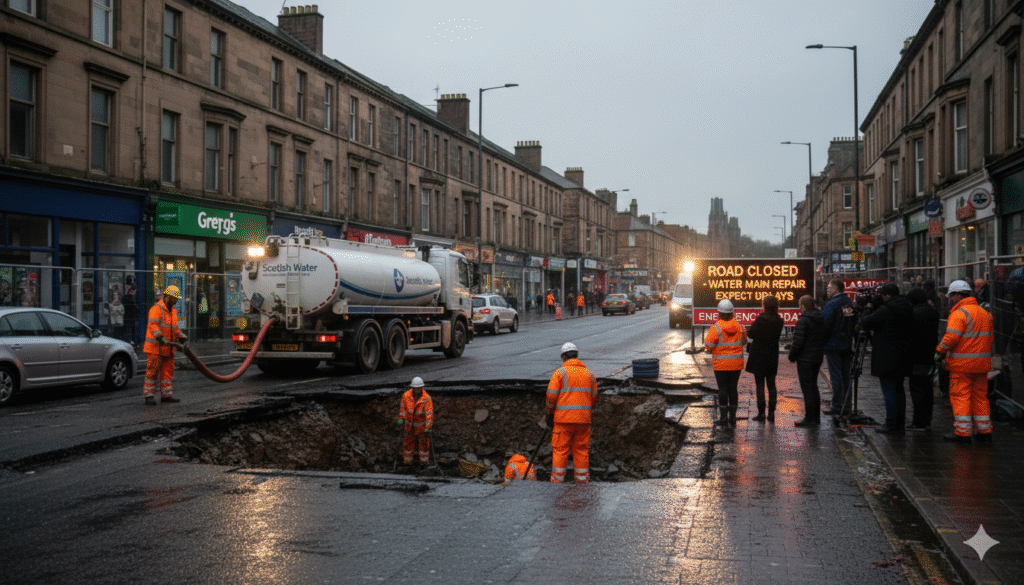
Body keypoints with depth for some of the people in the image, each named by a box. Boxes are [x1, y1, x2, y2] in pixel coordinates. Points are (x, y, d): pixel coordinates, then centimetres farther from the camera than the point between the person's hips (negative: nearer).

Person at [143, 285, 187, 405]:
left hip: (168, 347, 8)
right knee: (152, 371, -4)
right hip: (155, 347, -8)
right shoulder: (156, 309, -11)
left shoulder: (173, 310, 19)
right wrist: (161, 337, -36)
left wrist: (181, 336, 11)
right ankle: (148, 395, 2)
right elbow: (153, 325, -25)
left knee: (167, 371, 9)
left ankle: (166, 395, 15)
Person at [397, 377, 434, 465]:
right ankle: (407, 460, 32)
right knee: (409, 442, 14)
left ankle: (424, 460, 32)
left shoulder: (427, 399, -22)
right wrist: (401, 419, 4)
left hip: (422, 424, -2)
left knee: (423, 442, 13)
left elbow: (429, 414, -22)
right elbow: (403, 408, 3)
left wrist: (428, 428, -24)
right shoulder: (406, 396, -13)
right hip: (409, 424, 2)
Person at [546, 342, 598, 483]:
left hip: (563, 419, -4)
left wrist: (550, 414, 6)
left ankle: (556, 481, 3)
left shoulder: (560, 372, -3)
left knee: (560, 450, 1)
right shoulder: (589, 374, 11)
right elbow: (594, 398, 13)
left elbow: (551, 396, -6)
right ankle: (582, 481, 13)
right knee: (581, 450, 10)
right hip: (583, 419, 4)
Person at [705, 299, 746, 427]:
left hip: (721, 364, -4)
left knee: (723, 389, 2)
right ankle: (732, 418, 13)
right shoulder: (739, 327, 1)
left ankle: (723, 417, 4)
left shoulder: (716, 328, -14)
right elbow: (744, 341, 15)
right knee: (733, 388, 10)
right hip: (736, 364, 4)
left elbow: (708, 345, -13)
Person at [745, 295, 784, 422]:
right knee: (771, 384, 11)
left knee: (760, 384, 1)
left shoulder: (760, 319, -17)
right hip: (772, 356, 5)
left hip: (759, 357, -5)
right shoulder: (779, 321, 0)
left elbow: (750, 334, -10)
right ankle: (771, 413, 11)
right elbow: (777, 335, 11)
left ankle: (761, 413, 1)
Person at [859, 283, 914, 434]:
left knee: (889, 392, -4)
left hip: (886, 359, -8)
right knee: (899, 390, 15)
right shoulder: (908, 310, 7)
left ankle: (892, 425, -2)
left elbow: (866, 323, -13)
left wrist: (867, 311, 9)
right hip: (902, 358, 8)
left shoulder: (884, 311, -18)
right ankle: (900, 424, 19)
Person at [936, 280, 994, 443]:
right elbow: (989, 338, 17)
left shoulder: (959, 313, -13)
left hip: (961, 364, -8)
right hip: (982, 362, 8)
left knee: (960, 396, -2)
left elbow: (951, 338, -20)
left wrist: (939, 351, -7)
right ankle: (985, 432, 18)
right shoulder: (985, 313, 13)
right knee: (980, 396, 14)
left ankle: (963, 433, -1)